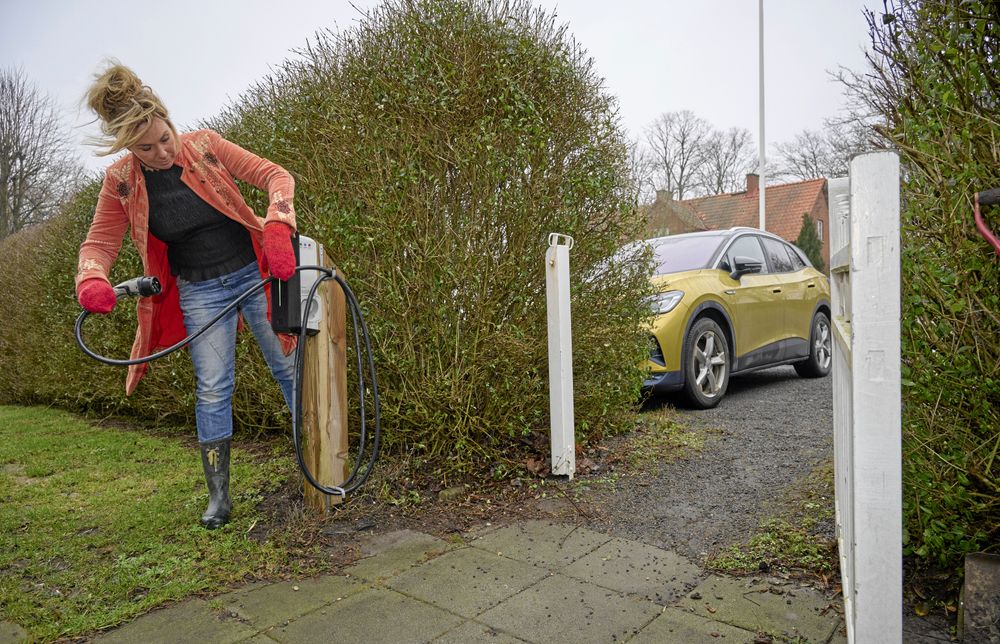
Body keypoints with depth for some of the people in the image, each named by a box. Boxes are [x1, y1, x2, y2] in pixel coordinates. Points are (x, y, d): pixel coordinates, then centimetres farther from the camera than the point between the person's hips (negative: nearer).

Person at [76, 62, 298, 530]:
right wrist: (91, 280, -26)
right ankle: (218, 496, 15)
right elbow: (99, 243, -3)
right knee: (212, 390, 2)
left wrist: (278, 228, -33)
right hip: (200, 293, 1)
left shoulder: (204, 145, -12)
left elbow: (275, 176, -15)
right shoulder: (121, 182, -9)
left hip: (255, 271, 0)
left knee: (290, 367, 6)